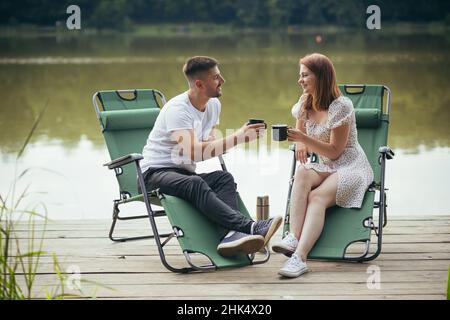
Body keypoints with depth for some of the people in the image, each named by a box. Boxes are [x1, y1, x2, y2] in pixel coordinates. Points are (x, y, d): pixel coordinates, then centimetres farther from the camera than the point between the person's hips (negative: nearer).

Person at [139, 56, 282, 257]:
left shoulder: (214, 105, 7)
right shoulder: (177, 109, -18)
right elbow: (195, 153, -31)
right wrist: (238, 137, -32)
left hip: (183, 172, 7)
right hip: (155, 172, -7)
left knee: (225, 178, -24)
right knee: (195, 184, -38)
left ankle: (232, 235, -47)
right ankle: (250, 227, -50)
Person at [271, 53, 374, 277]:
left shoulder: (341, 106, -12)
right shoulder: (304, 105, 10)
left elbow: (335, 151, -13)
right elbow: (303, 142, 19)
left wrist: (305, 139, -25)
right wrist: (301, 145, -7)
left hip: (351, 168, -6)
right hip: (325, 168, 6)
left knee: (317, 196, -34)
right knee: (302, 174, -30)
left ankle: (299, 257, -50)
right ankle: (293, 237, -44)